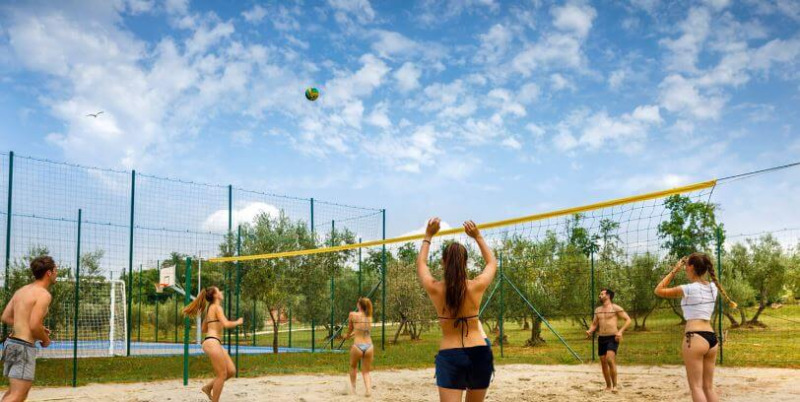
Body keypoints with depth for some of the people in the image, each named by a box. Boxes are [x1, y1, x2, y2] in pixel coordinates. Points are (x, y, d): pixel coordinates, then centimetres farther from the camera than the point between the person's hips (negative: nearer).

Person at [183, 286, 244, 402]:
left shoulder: (210, 308, 20)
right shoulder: (217, 307, -8)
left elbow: (204, 329, 26)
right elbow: (226, 324, -20)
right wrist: (238, 322, -3)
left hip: (215, 343, 9)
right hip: (212, 343, -9)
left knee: (231, 371, 8)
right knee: (222, 375, -4)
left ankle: (208, 387, 18)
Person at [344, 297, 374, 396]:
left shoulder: (353, 315, -4)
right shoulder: (370, 316, 8)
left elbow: (349, 329, 11)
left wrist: (348, 335, 33)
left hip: (357, 346, -2)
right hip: (369, 347, 2)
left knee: (353, 366, 28)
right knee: (366, 372, 16)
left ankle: (353, 388, 36)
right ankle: (369, 390, -5)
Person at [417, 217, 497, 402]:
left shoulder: (435, 289, -6)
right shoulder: (476, 286, -6)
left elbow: (421, 264, 16)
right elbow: (492, 263, 15)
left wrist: (428, 236, 23)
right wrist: (477, 236, 20)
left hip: (449, 356, -1)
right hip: (478, 353, 2)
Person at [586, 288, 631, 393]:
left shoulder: (615, 308, -3)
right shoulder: (598, 310, 14)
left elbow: (628, 320, -4)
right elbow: (594, 324, 20)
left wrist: (621, 331, -16)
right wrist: (590, 331, -2)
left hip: (613, 338, -6)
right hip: (601, 338, 6)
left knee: (610, 359, -23)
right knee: (603, 362, 7)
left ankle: (614, 385, -15)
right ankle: (608, 386, 20)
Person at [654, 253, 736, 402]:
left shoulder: (688, 289, -8)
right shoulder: (712, 287, 11)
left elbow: (659, 290, 2)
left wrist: (674, 270, 5)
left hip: (695, 338, -7)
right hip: (712, 338, 7)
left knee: (696, 387, -4)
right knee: (708, 387, 12)